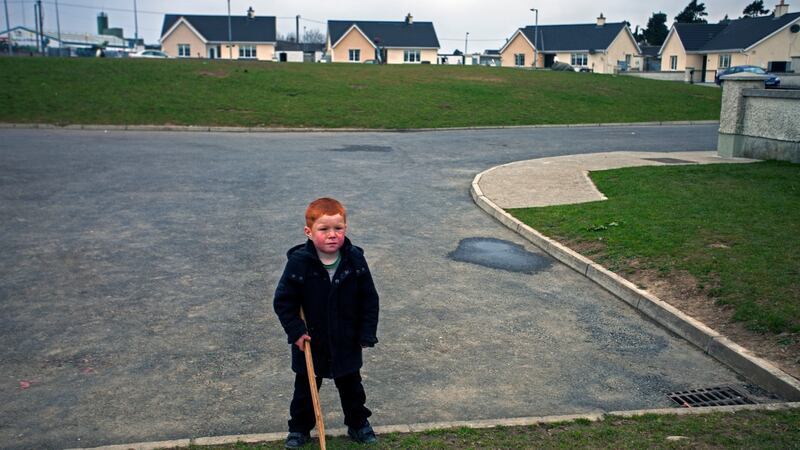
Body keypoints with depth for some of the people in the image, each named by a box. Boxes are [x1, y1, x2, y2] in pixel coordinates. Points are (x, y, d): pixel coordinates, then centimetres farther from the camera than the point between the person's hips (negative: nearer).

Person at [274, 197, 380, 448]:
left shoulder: (355, 260, -15)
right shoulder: (299, 262, -21)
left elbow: (369, 299, -6)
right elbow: (283, 301, -12)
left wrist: (367, 334, -6)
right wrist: (295, 331, -16)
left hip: (347, 342, 2)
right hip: (310, 342, -1)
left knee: (351, 387, 21)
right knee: (305, 388, 19)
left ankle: (358, 424, 43)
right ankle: (299, 428, 40)